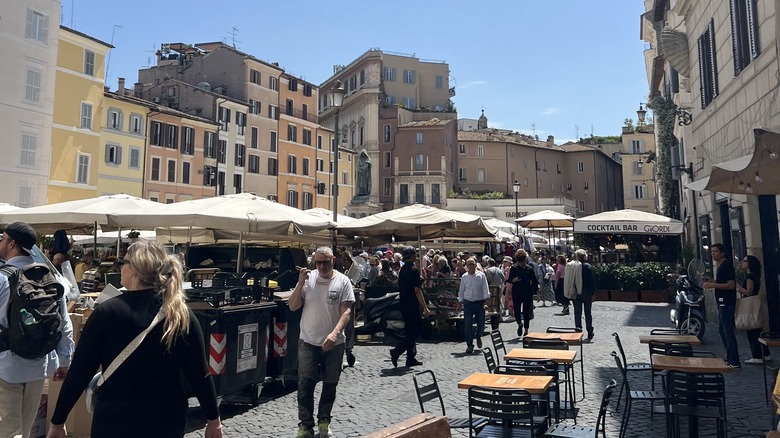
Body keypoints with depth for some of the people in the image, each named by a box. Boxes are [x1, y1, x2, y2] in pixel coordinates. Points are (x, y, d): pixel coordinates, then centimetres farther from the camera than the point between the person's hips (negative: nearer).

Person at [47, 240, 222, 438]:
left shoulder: (107, 312, -12)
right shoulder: (182, 315, -8)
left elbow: (79, 373, -8)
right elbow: (199, 373, -5)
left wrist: (58, 421, 4)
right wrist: (213, 418, 5)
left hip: (116, 420, -2)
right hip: (168, 419, 2)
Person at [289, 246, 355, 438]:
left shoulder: (343, 281, -7)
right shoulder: (308, 278, -3)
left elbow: (346, 311, -11)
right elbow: (292, 307, -4)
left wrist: (335, 333, -26)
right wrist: (300, 284, -17)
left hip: (334, 343, 0)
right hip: (308, 342, 1)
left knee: (330, 385, 13)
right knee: (305, 384, 3)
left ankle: (324, 420, 31)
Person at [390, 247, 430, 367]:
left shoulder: (402, 269, 10)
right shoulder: (414, 270, -15)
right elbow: (417, 291, -18)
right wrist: (425, 308, -16)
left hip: (404, 305, 9)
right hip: (412, 306, -9)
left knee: (411, 331, 14)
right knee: (416, 330, -1)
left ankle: (411, 358, 17)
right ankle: (396, 351, -10)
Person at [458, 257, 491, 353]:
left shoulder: (481, 275, -4)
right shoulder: (464, 277, 1)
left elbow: (485, 288, -5)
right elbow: (461, 290, 9)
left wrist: (485, 301, -10)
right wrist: (460, 301, 9)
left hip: (479, 302, -1)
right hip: (468, 303, 1)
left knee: (481, 324, 5)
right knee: (467, 325, -1)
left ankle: (478, 336, 38)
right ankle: (469, 345, 11)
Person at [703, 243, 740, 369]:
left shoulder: (727, 265, -14)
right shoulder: (720, 265, 16)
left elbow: (731, 285, -22)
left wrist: (713, 285, -22)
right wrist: (712, 281, 13)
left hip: (726, 303, -11)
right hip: (722, 302, 11)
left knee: (728, 331, -9)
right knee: (722, 330, 16)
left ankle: (734, 362, -6)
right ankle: (729, 358, 25)